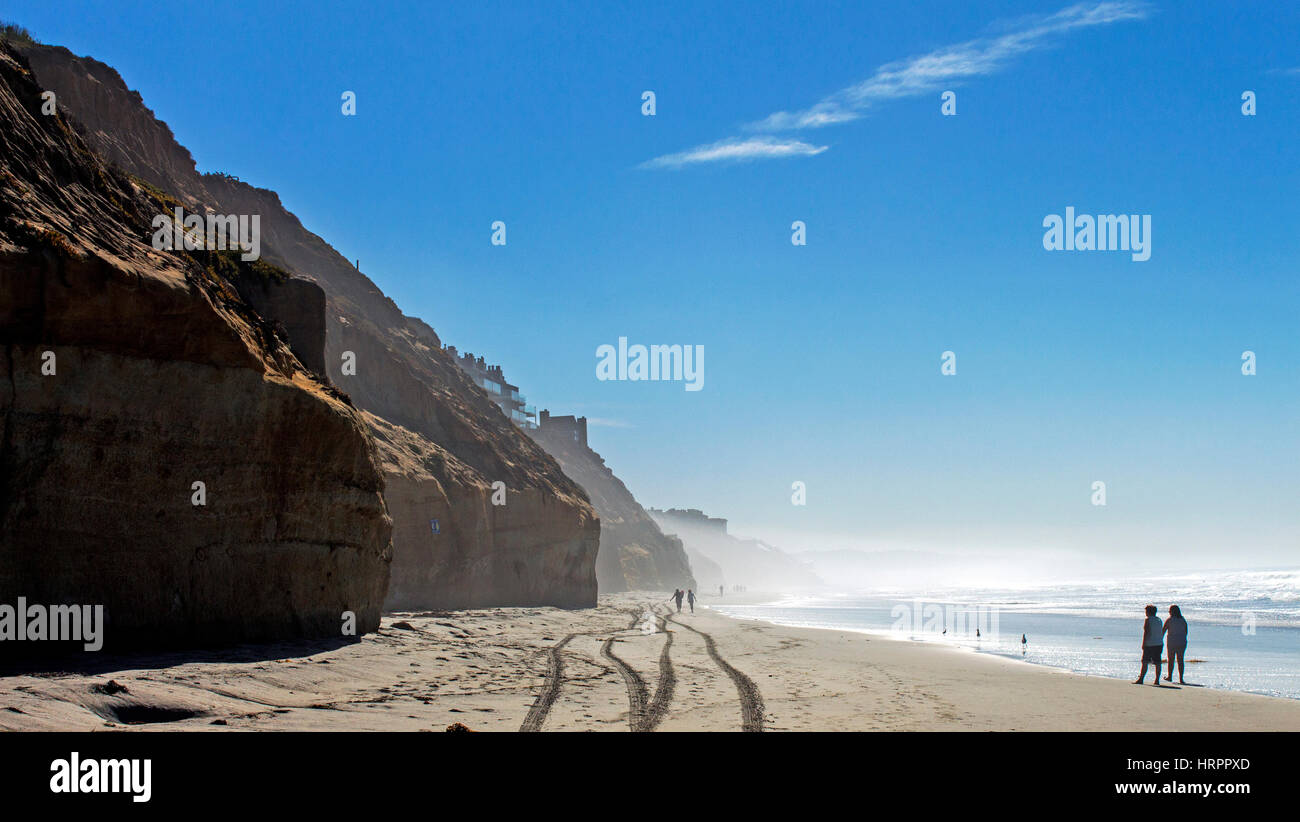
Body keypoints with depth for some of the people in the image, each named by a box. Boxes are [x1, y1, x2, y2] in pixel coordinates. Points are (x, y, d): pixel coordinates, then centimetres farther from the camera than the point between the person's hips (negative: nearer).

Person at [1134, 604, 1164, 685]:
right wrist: (1161, 644, 18)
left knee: (1145, 662, -3)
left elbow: (1146, 632, -14)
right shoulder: (1159, 620, 12)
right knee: (1157, 663, 4)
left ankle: (1141, 679, -4)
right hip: (1159, 644, 6)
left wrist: (1143, 644, -13)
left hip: (1149, 644, -6)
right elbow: (1161, 632, 14)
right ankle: (1157, 680, 2)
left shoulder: (1148, 620, -8)